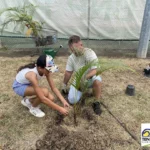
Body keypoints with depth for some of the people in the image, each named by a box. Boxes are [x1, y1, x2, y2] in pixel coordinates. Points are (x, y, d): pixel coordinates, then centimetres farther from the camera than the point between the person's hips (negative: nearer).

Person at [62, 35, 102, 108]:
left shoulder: (90, 53, -22)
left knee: (97, 80, -40)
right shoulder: (71, 58, -9)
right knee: (72, 100, -12)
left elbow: (95, 70, -30)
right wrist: (64, 84, 11)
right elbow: (68, 72, 2)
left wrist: (84, 77, -47)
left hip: (90, 78, -3)